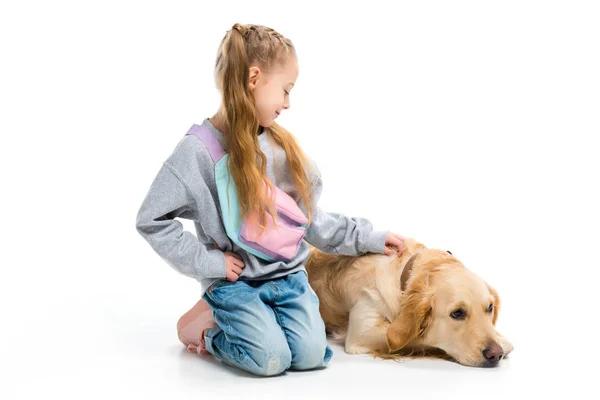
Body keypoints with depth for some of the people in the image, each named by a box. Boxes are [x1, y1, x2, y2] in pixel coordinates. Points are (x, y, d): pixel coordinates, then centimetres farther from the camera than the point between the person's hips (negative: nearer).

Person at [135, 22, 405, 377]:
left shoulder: (282, 143, 4)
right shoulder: (198, 150, -12)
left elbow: (311, 217, 12)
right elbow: (152, 220, -12)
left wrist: (368, 237, 9)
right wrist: (207, 261, -14)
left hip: (288, 273, 5)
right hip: (235, 280, -5)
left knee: (310, 353, -14)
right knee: (271, 358, -21)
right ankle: (206, 323, 7)